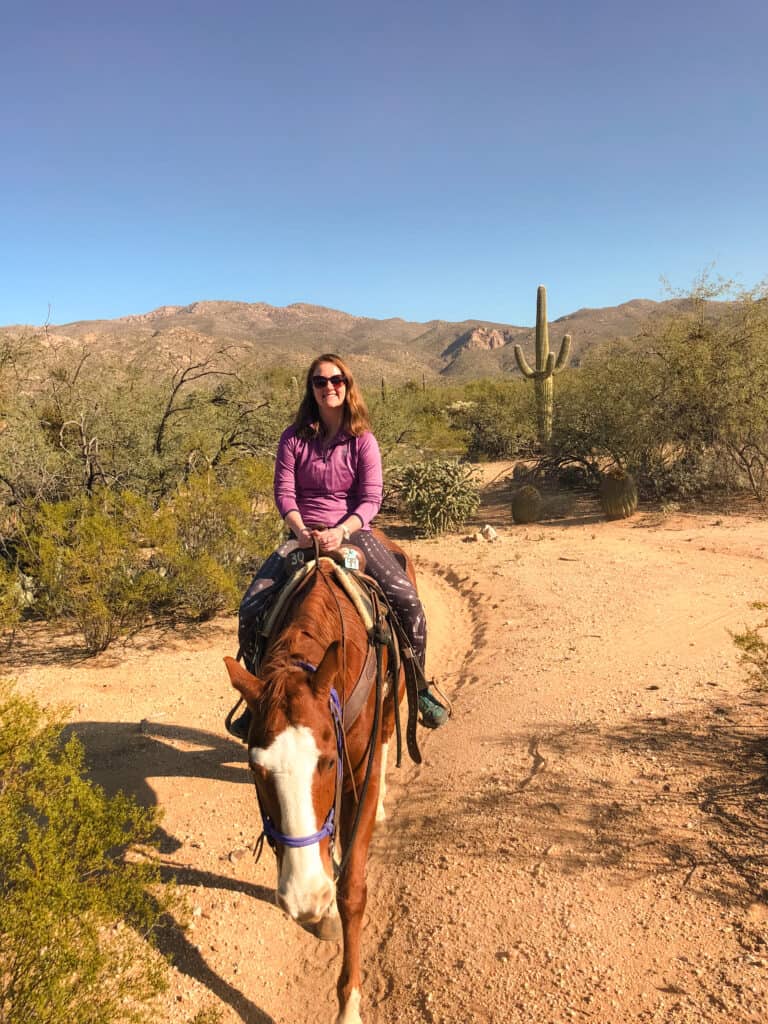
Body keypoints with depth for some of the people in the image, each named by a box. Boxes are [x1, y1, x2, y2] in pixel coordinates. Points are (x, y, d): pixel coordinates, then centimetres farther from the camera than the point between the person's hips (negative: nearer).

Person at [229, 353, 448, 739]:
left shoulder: (363, 441, 0)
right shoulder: (294, 438, 3)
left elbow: (371, 499, -7)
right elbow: (283, 492, -3)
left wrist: (340, 531, -24)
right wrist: (301, 531, -21)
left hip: (352, 532, -1)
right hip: (303, 534, 2)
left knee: (407, 601, -24)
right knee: (250, 609, -16)